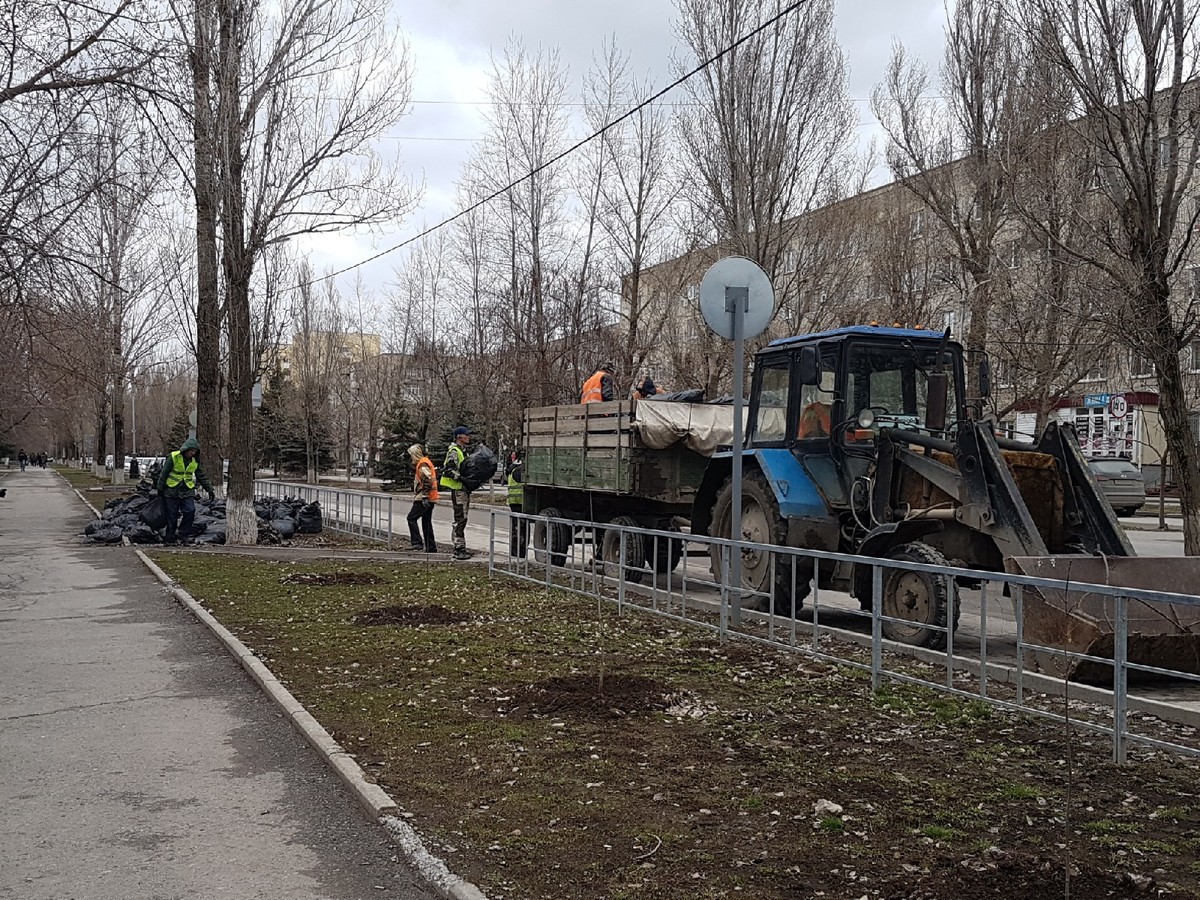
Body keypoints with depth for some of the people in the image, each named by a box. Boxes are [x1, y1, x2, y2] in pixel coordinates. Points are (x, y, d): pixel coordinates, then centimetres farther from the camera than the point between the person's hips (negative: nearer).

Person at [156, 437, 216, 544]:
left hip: (187, 491, 3)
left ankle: (183, 535, -3)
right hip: (172, 490, -3)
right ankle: (169, 539, 13)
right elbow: (164, 474, -4)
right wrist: (160, 489, -2)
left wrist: (210, 489, 9)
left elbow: (202, 476, 12)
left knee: (190, 511, -15)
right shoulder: (173, 457, -10)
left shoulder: (195, 461, 3)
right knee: (172, 516, 2)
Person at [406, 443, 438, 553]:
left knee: (412, 518, -8)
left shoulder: (423, 464, -13)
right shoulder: (426, 462, 19)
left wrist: (424, 496, -23)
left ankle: (417, 543, -12)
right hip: (430, 499, 10)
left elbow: (428, 481, -22)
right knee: (426, 522, 12)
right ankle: (431, 548, 14)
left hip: (424, 499, -10)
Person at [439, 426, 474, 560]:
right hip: (458, 489, -10)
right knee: (460, 519, -10)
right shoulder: (453, 451, -11)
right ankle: (459, 549, -8)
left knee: (461, 519, 13)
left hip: (464, 489, 10)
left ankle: (459, 548, 20)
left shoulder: (463, 451, 20)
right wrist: (461, 478, -26)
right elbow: (449, 470, -20)